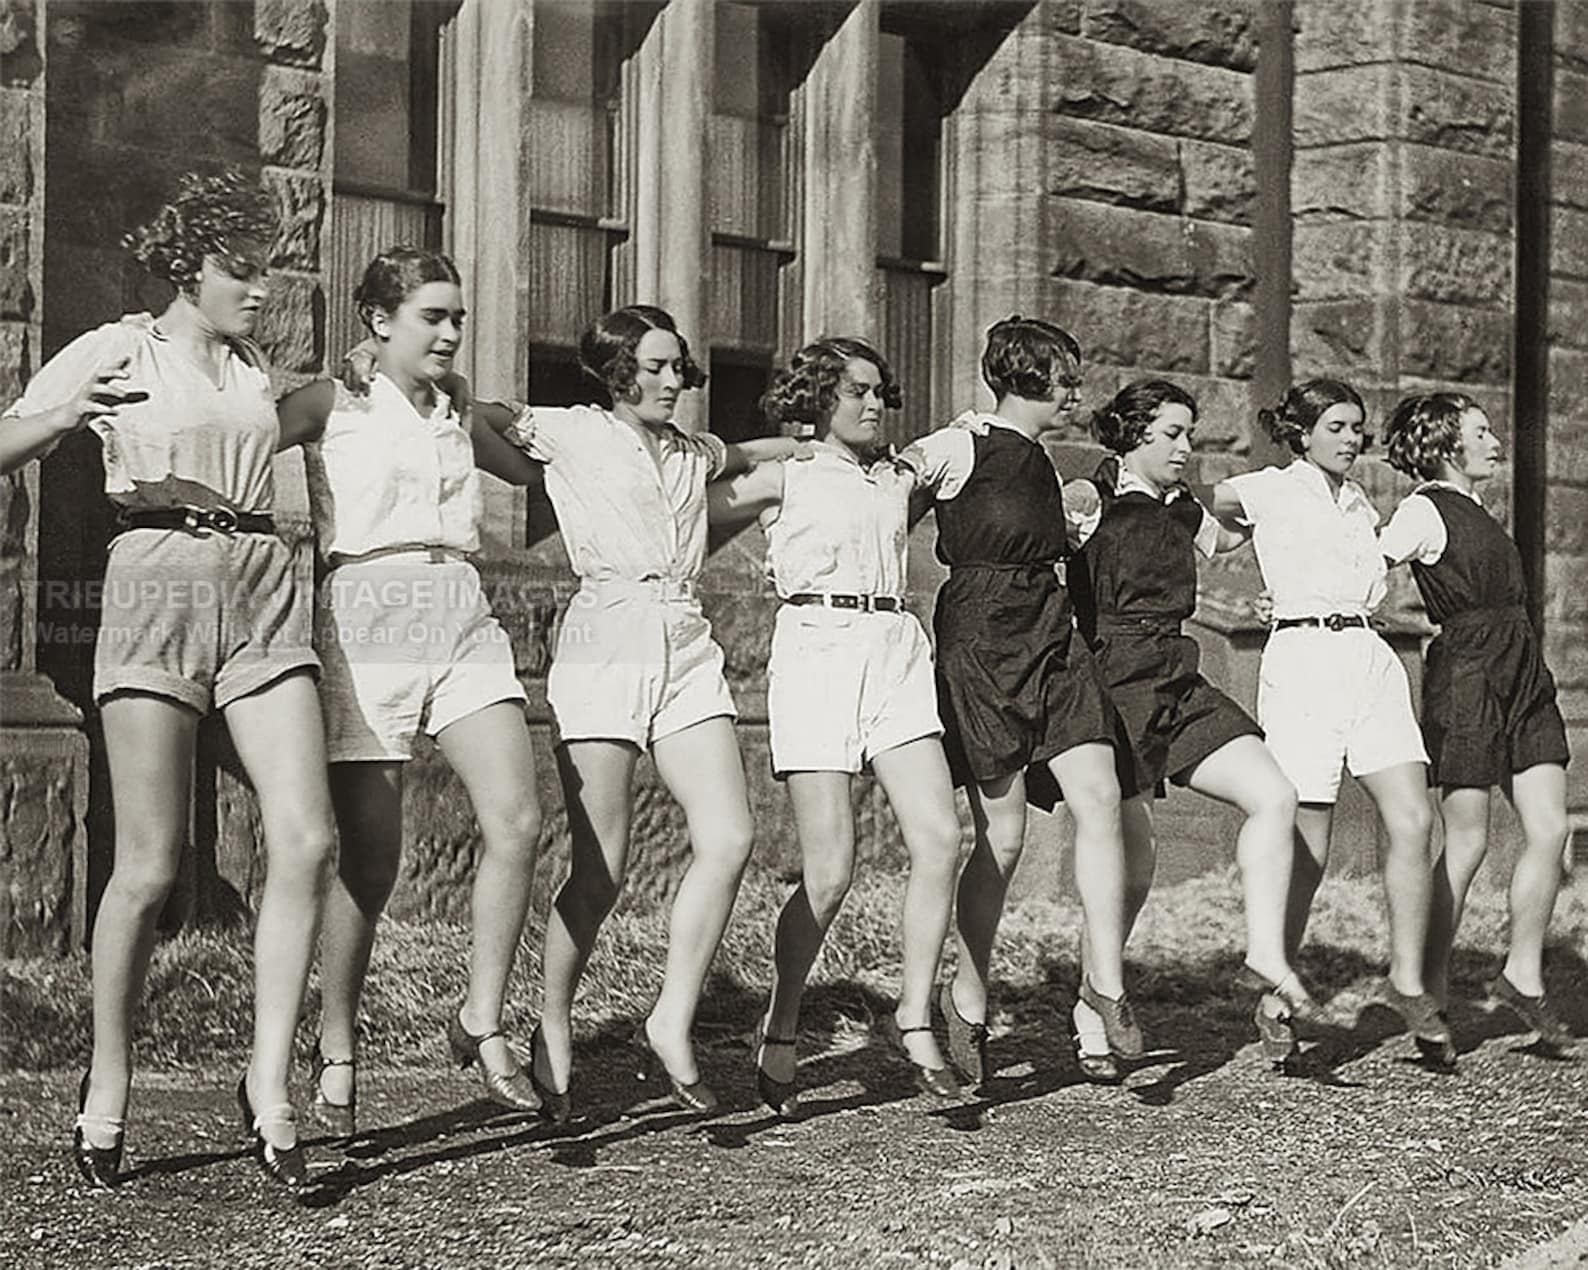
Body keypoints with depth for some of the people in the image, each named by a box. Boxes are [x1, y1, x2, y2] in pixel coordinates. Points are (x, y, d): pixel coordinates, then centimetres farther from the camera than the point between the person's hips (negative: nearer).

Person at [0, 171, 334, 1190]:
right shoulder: (118, 350, 6)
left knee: (307, 839, -10)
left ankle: (272, 1079, -3)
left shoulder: (257, 369, 21)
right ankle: (108, 1080, 12)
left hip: (263, 588, 5)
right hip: (158, 582, -5)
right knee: (152, 866, -6)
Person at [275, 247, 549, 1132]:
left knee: (517, 821, -13)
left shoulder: (460, 420, 21)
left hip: (464, 620, 5)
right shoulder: (333, 405, 5)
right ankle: (338, 1050, 10)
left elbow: (538, 471, 38)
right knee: (372, 858, -4)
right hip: (368, 620, -5)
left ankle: (483, 1021, -1)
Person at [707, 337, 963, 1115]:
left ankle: (915, 1017, 2)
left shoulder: (898, 479, 19)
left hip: (896, 653, 5)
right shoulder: (784, 478, 6)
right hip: (816, 650, -5)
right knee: (830, 870, -10)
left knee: (939, 839, -10)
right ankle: (778, 1034, 7)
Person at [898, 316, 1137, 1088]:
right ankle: (969, 1000, 15)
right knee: (1001, 835, -3)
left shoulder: (1037, 461, 16)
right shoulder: (965, 447, -7)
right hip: (982, 643, -7)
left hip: (1051, 640, 7)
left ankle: (1105, 980, -1)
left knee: (1099, 798, -9)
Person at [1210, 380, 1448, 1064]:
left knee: (1412, 820, -8)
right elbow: (1214, 500, 17)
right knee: (1308, 848, -6)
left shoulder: (1359, 503, 19)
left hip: (1371, 659, 6)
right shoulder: (1273, 489, 1)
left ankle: (1407, 982, 1)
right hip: (1303, 656, -6)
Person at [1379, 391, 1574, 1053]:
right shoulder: (1425, 510, -7)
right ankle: (1429, 992, 5)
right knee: (1467, 841, -5)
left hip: (1522, 673, 8)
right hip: (1467, 672, -8)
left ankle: (1523, 975, 12)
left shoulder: (1470, 510, 20)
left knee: (1550, 828, 1)